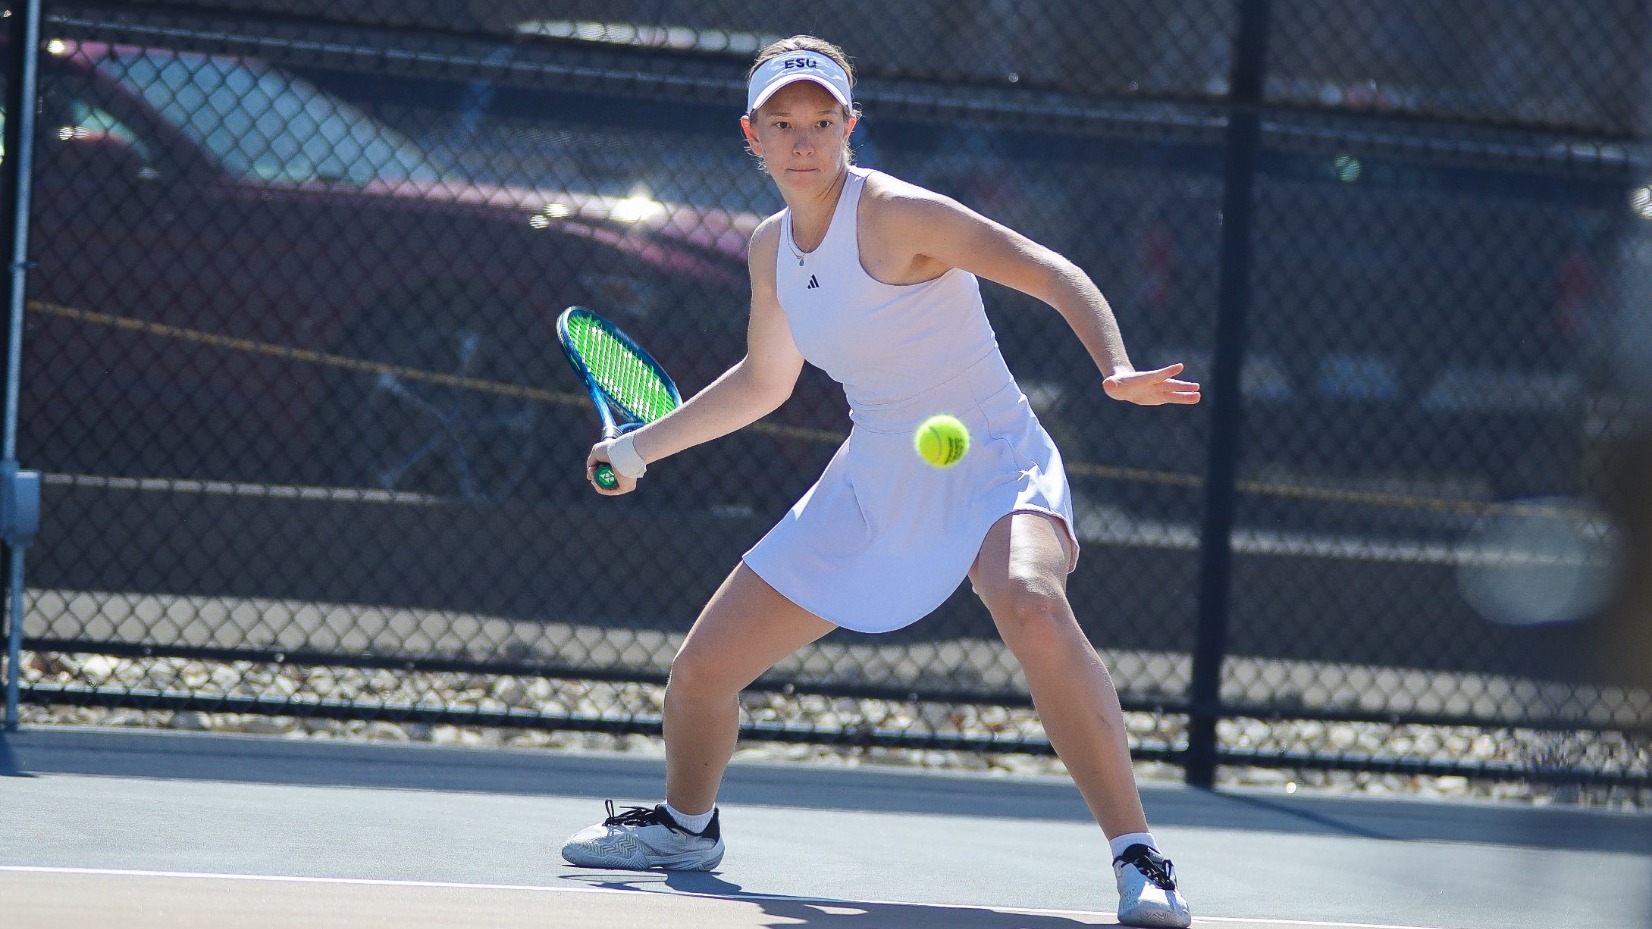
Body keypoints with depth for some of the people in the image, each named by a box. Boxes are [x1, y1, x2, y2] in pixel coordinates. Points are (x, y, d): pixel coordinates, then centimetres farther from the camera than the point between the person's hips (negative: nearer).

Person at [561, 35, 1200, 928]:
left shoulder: (895, 215, -18)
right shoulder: (774, 248, 5)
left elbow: (1055, 275, -23)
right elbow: (762, 382, 23)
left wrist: (1116, 371, -40)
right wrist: (641, 445, 24)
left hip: (992, 468, -7)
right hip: (875, 482, 7)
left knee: (1032, 608, -41)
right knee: (701, 669, 6)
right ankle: (685, 825, 40)